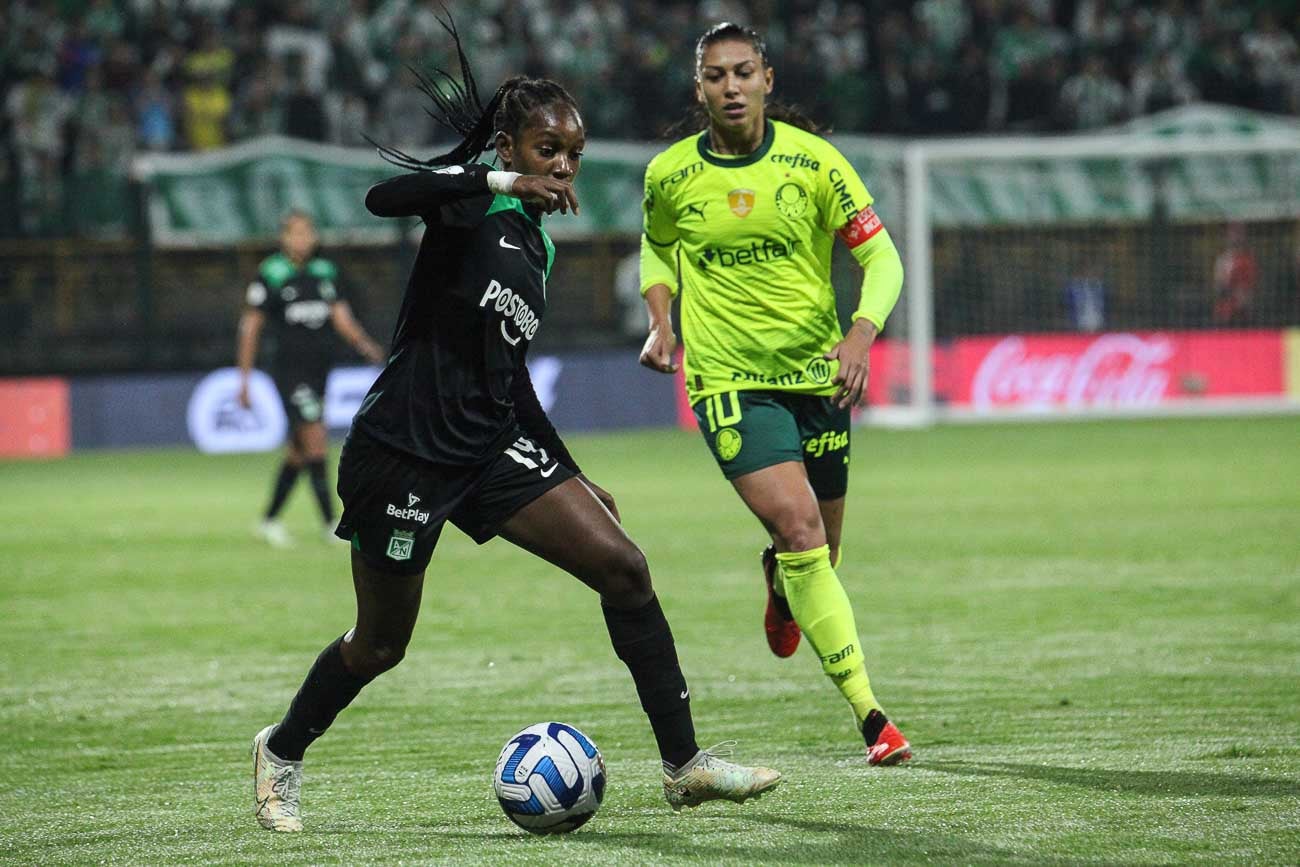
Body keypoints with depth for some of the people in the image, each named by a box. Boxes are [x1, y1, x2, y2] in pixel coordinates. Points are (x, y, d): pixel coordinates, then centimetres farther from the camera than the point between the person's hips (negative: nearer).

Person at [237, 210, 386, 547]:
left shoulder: (325, 272, 10)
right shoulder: (269, 275, -6)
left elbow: (343, 319, 6)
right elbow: (250, 328, -3)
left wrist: (364, 343, -14)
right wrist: (244, 380, -4)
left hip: (319, 368, 6)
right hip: (289, 368, -6)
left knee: (299, 452, 10)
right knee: (316, 440, -14)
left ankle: (269, 520, 23)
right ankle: (331, 524, -12)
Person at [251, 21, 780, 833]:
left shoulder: (537, 245, 13)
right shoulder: (468, 200, -10)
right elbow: (384, 197, -34)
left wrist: (572, 475, 21)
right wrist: (502, 182, -40)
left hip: (491, 447, 7)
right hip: (405, 451, -7)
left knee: (623, 566, -7)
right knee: (381, 644, 7)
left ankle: (685, 765, -4)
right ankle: (282, 751, 35)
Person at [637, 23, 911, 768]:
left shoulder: (811, 161, -5)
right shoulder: (670, 175, -2)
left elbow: (882, 257, -3)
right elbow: (657, 248, 19)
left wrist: (863, 333, -20)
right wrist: (661, 322, 2)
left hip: (818, 372, 2)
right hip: (728, 380, -2)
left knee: (823, 548, 11)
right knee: (799, 527, -20)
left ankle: (780, 583, 52)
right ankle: (868, 713, -19)